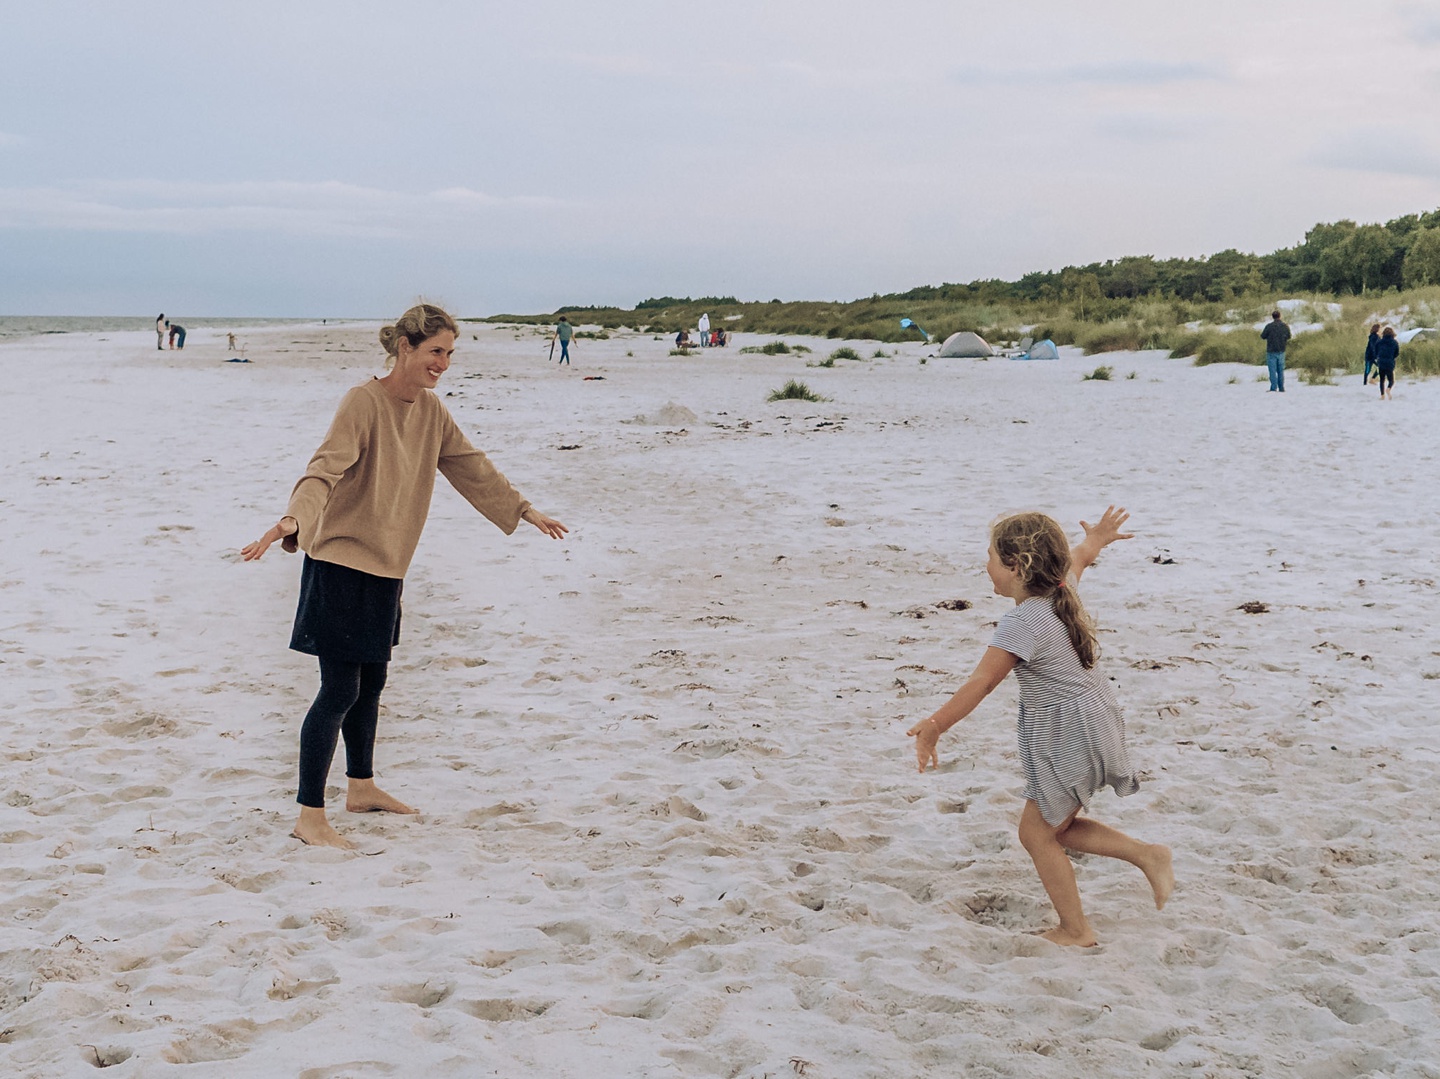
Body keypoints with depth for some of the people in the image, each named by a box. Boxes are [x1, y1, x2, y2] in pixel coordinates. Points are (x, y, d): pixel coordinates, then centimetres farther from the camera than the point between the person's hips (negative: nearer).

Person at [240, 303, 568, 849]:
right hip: (340, 563, -8)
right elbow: (326, 467, -31)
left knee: (370, 681, 19)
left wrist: (524, 510, 25)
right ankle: (309, 818, -1)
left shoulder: (431, 410, 6)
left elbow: (471, 466, 19)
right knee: (340, 690, -7)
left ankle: (361, 788, 36)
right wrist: (293, 519, -48)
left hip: (386, 567, 8)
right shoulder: (363, 402, -18)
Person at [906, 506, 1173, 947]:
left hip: (1069, 735, -10)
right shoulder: (1061, 589, 2)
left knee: (1037, 833, 4)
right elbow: (1078, 558, 26)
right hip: (1089, 719, 10)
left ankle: (1075, 931, 13)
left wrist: (932, 727, -27)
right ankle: (1147, 855, 19)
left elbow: (980, 684, -27)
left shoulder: (1022, 622, -24)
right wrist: (1097, 538, 47)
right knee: (1057, 827, 19)